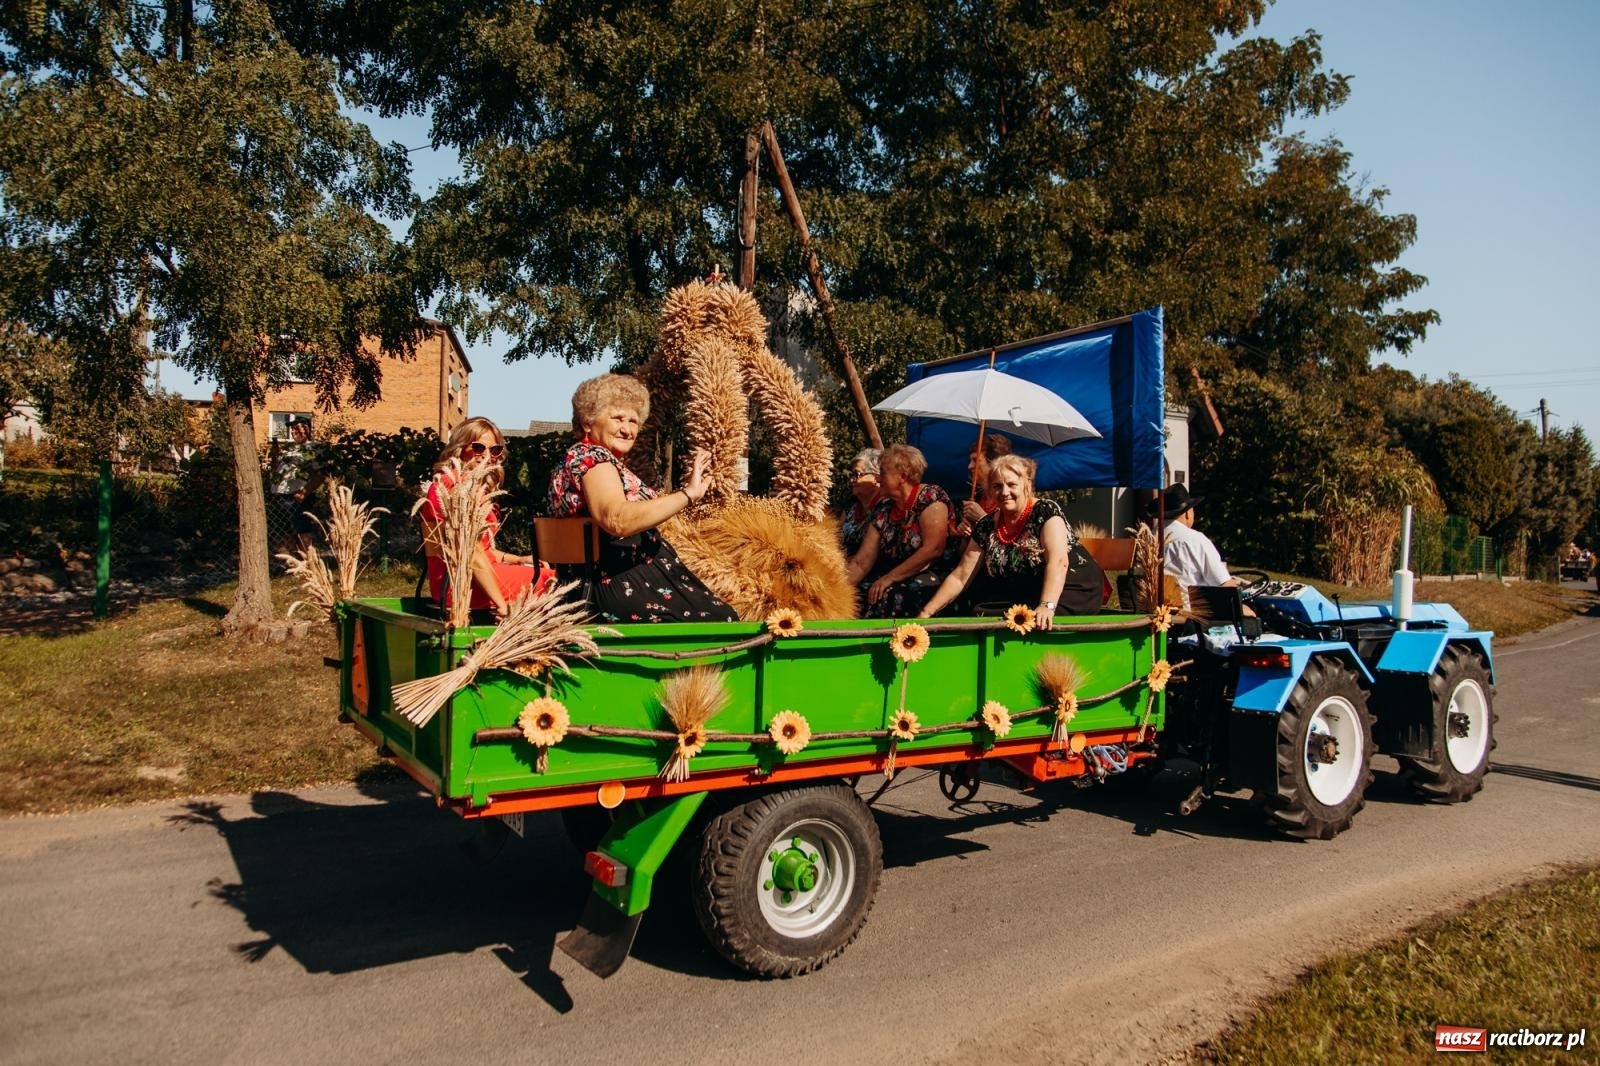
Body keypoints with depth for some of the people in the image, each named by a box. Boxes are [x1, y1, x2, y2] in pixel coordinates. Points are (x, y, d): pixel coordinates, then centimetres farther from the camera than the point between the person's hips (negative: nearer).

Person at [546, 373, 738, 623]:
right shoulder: (592, 456, -11)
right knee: (721, 619, -14)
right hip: (623, 585, -11)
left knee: (720, 611, 6)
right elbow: (617, 521, -30)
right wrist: (688, 494, -28)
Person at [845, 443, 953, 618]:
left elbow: (933, 549, -18)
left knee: (886, 597, -32)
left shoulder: (931, 497, -8)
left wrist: (889, 578, -15)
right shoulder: (883, 509, 10)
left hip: (926, 581, -6)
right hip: (894, 585, 6)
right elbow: (861, 563, 7)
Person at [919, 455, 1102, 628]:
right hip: (1021, 597, 5)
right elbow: (959, 577, 6)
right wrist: (926, 613, -3)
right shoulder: (985, 527, 3)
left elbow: (1058, 562, -26)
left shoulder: (1047, 511, -12)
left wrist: (1047, 606, -41)